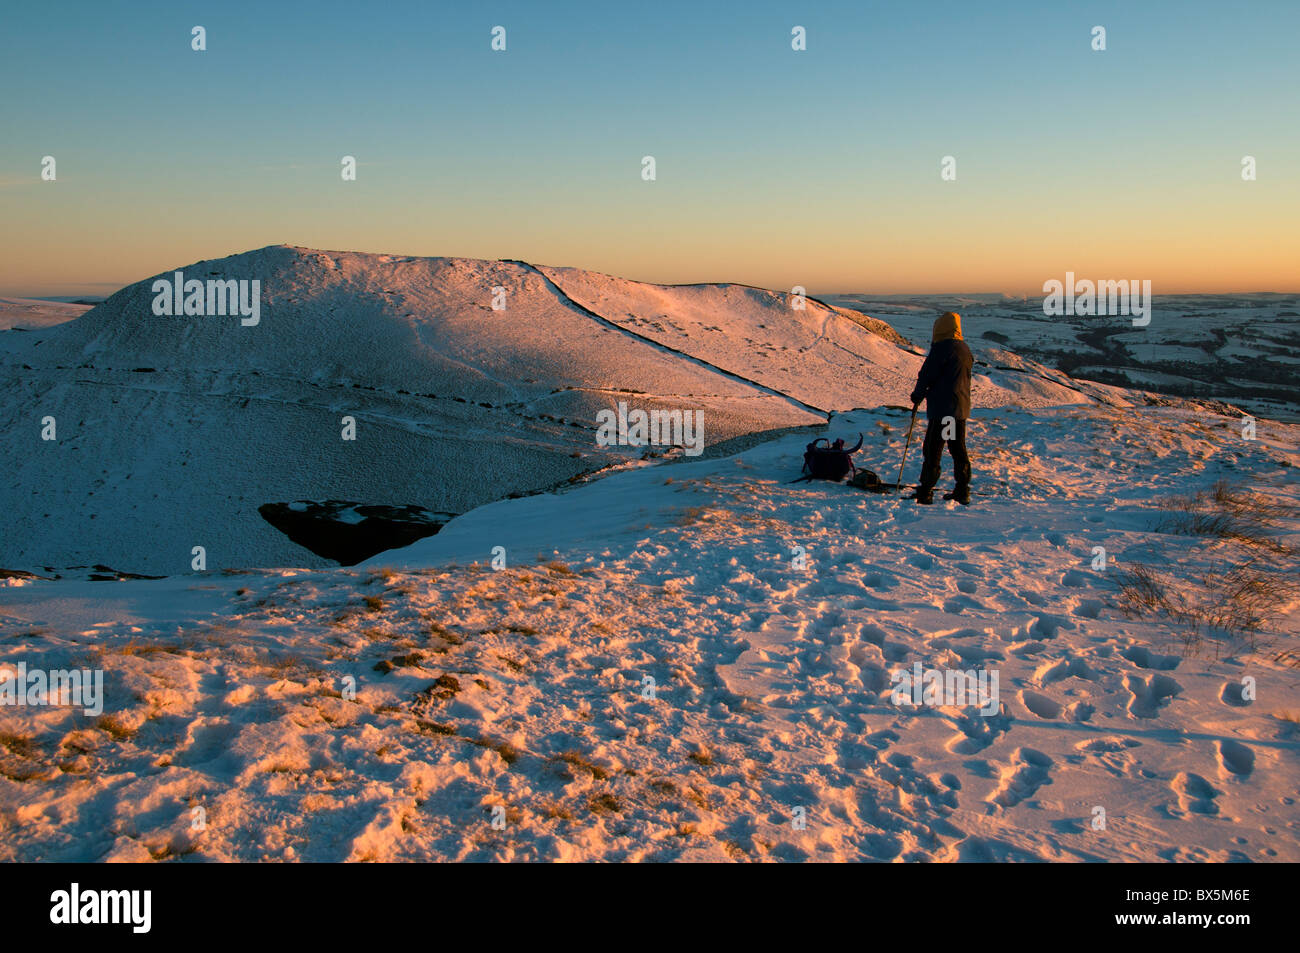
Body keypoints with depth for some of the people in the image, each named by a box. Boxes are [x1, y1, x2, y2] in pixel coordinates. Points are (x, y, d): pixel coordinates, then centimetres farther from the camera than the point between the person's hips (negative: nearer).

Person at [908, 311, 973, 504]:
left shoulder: (942, 348, -13)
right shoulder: (965, 349, 12)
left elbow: (927, 374, -12)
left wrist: (917, 395, 5)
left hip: (942, 408, -8)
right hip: (961, 409, 8)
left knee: (932, 451, -4)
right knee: (959, 450, 13)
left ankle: (925, 493, -3)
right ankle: (962, 492, 15)